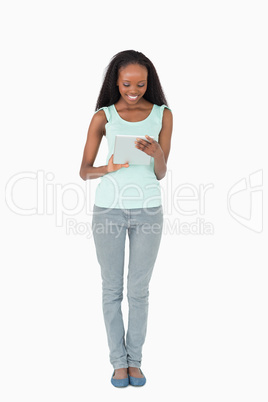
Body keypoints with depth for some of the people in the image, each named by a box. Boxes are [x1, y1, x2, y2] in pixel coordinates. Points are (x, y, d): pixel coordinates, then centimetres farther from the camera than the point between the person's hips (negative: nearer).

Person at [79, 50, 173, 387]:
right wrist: (107, 169, -22)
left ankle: (135, 359, 24)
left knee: (138, 290, 7)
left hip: (148, 211, 0)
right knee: (112, 289, 7)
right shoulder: (102, 117, 0)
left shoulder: (163, 115, 1)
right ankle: (119, 361, 22)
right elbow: (84, 172, 0)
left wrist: (157, 154, -22)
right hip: (108, 210, 0)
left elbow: (161, 174, 0)